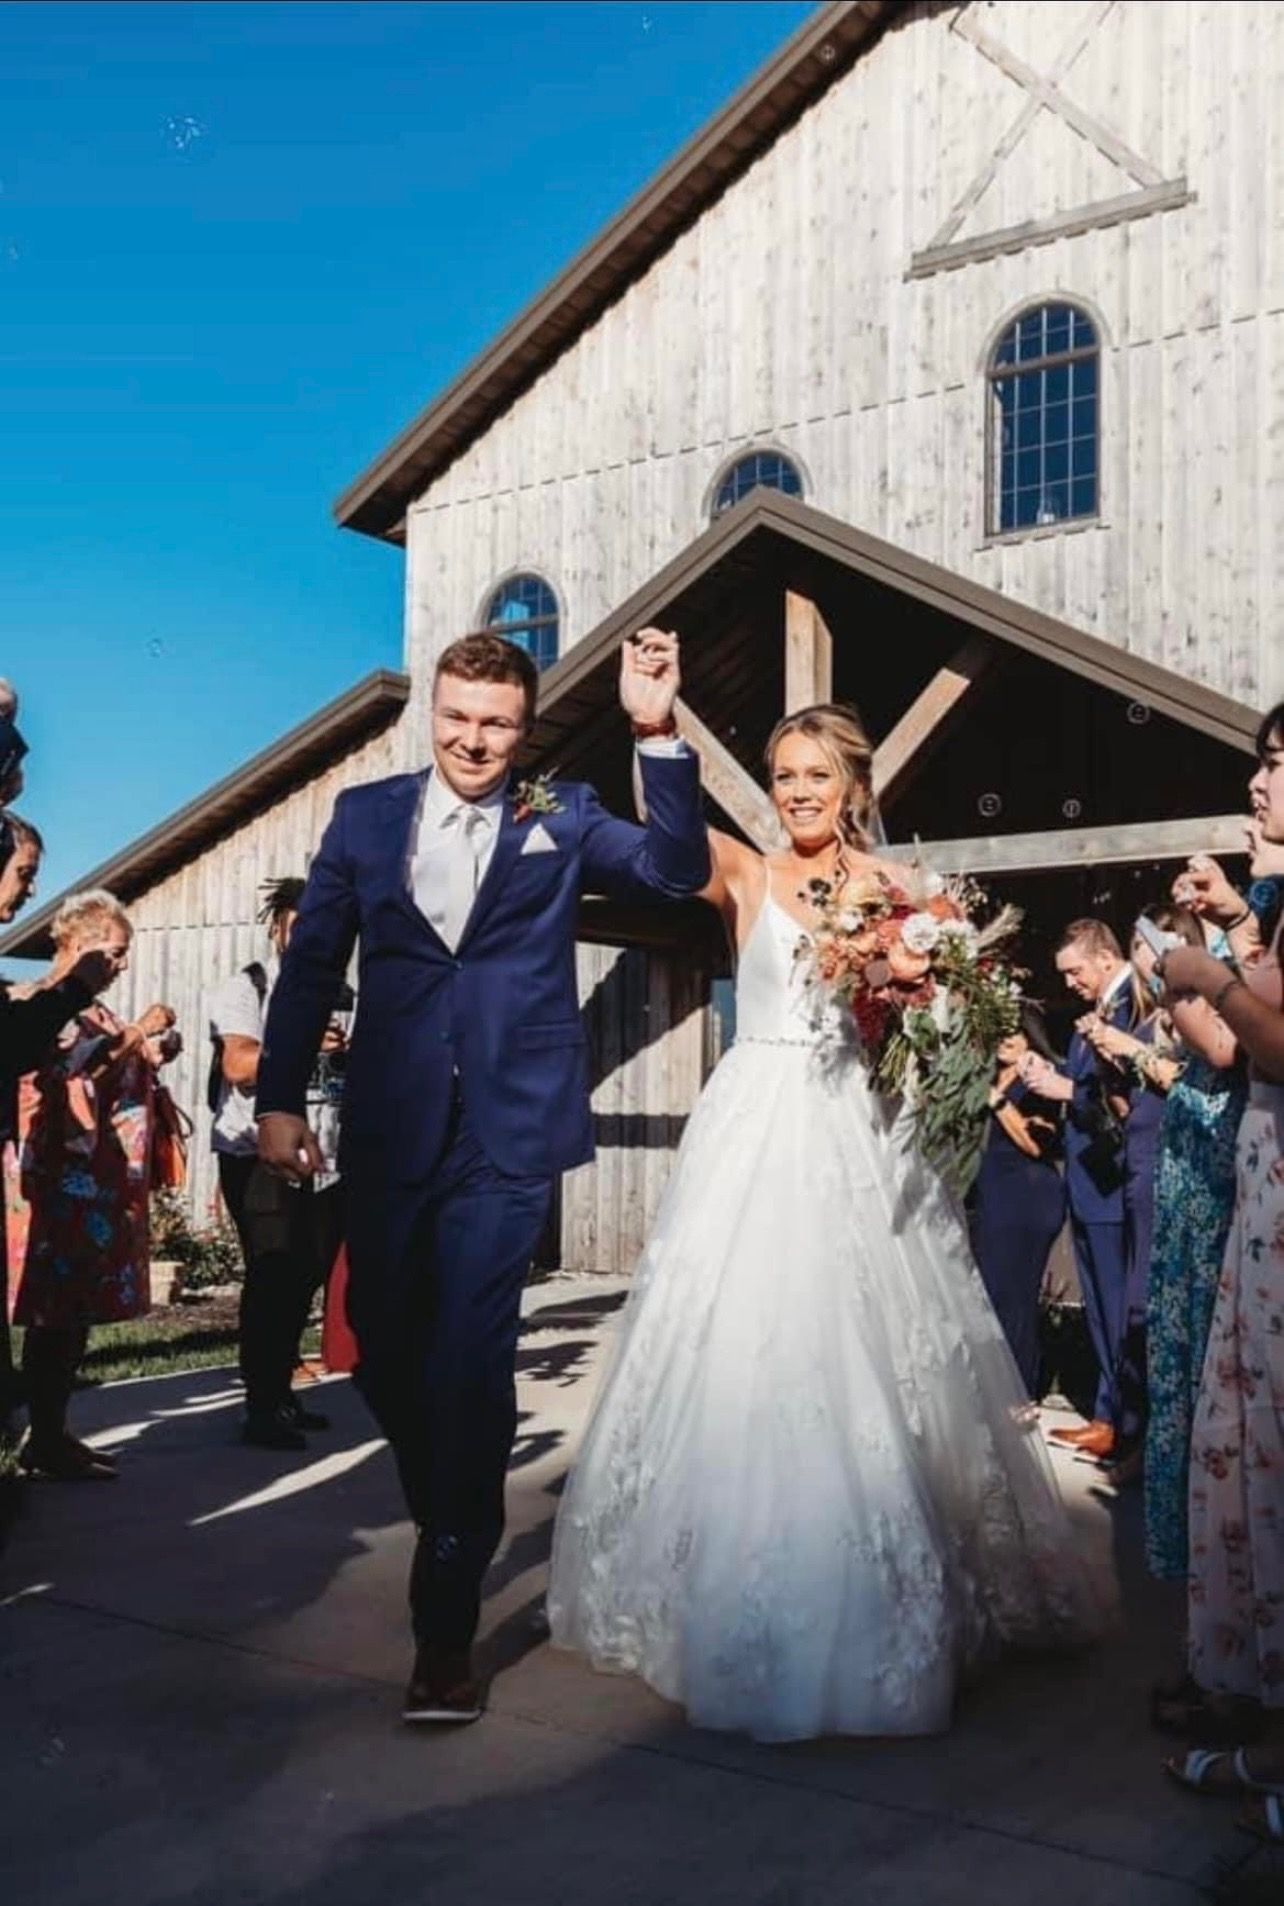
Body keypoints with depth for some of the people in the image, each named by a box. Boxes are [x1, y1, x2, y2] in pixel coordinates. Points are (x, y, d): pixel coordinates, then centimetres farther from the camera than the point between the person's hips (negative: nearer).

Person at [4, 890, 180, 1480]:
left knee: (76, 1309, 9)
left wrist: (149, 1054, 7)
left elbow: (116, 1080, 24)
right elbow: (75, 1070, -21)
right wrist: (137, 1033, -17)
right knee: (56, 1310, -7)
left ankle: (52, 1433, 15)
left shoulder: (89, 1010, 19)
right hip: (62, 1182, -9)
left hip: (98, 1184, 9)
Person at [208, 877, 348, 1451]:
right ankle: (260, 1410, 0)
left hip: (325, 1160, 6)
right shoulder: (247, 988, -1)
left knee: (308, 1277, 9)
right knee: (273, 1278, -7)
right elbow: (238, 1065, -15)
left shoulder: (339, 995, 15)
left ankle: (281, 1393, 23)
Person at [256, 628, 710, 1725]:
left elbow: (678, 872, -9)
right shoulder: (366, 815, 7)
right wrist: (281, 1099, 3)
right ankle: (452, 1526, 40)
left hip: (508, 1133, -3)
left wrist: (658, 734, -20)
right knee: (384, 1349, 13)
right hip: (390, 1132, 3)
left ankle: (447, 1629, 4)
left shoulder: (561, 819, 3)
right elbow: (313, 963, 8)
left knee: (471, 1359, -5)